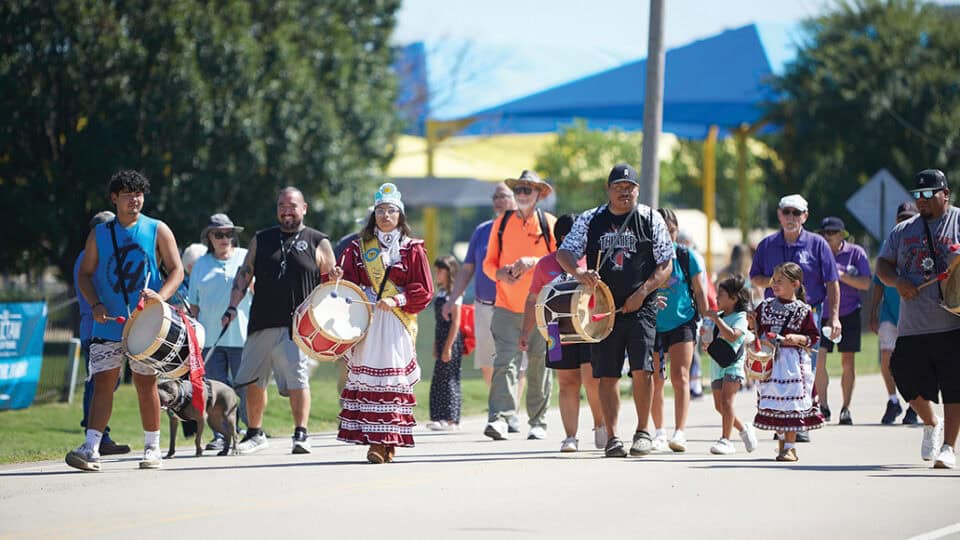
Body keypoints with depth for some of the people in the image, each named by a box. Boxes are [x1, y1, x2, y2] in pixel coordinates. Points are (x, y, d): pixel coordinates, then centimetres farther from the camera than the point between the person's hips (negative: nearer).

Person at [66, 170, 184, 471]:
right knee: (102, 382, -6)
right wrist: (95, 304, -7)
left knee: (146, 383, 4)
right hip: (108, 324, 1)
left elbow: (176, 270, 1)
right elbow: (85, 273, 11)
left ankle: (152, 449, 13)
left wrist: (161, 296, -18)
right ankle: (91, 448, -11)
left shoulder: (157, 231, 4)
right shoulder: (99, 234, 9)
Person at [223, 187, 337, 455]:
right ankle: (255, 434, 21)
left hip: (299, 325, -4)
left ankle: (301, 433, -10)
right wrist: (233, 307, 0)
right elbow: (244, 274, 13)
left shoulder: (318, 242, 7)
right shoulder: (261, 240, 15)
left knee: (298, 379, -16)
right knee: (254, 381, 8)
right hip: (262, 323, 4)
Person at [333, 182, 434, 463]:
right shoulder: (359, 248, 13)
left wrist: (397, 300, -11)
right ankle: (375, 441, -4)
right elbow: (351, 283, 11)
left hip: (398, 322, -2)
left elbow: (424, 291, 3)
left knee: (393, 375, -8)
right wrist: (339, 281, -11)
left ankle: (388, 440, -10)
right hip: (366, 322, 2)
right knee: (368, 375, -6)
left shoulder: (412, 249, 6)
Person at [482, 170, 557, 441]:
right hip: (507, 307, 1)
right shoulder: (501, 223, 10)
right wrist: (499, 273, -10)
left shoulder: (550, 224, 3)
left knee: (539, 366, 7)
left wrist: (535, 262, -17)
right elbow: (488, 262, 12)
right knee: (505, 362, -13)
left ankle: (538, 422, 16)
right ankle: (500, 418, -22)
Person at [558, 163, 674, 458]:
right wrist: (578, 272, -19)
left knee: (642, 369, -12)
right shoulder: (590, 220, 8)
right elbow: (565, 252, 3)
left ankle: (642, 432, 1)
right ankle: (612, 437, 9)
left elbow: (666, 265, 3)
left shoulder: (651, 220, 4)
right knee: (608, 375, 2)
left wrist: (642, 293, -11)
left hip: (640, 308, -2)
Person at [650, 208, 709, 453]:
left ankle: (680, 433, -18)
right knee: (655, 381, 9)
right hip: (652, 325, 2)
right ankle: (659, 432, 23)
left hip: (682, 323, -2)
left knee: (680, 377, -12)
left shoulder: (685, 256, -3)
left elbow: (699, 292, 4)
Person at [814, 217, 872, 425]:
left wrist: (840, 275, -19)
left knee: (848, 361, 3)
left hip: (849, 313, -1)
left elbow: (866, 284, -9)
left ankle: (846, 408, 12)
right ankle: (823, 405, -8)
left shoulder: (855, 253, -2)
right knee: (818, 357, -14)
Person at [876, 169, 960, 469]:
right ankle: (931, 424, 33)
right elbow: (882, 265, 15)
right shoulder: (903, 231, 16)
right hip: (912, 327, 4)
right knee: (910, 383, 4)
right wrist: (898, 281, -5)